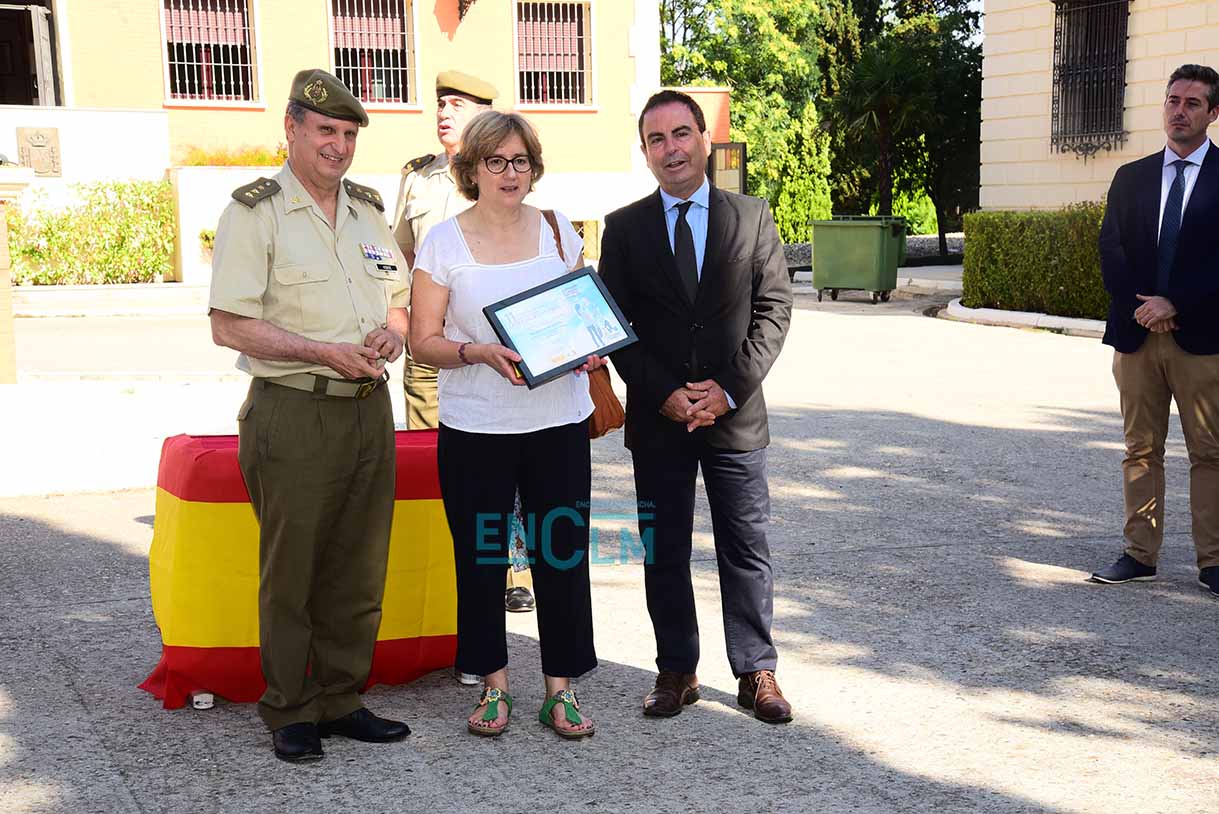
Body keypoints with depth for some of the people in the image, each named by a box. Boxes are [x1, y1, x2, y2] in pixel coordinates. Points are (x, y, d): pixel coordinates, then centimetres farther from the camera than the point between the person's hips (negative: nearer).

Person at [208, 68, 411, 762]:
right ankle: (290, 711, 15)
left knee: (358, 567, 10)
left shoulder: (368, 210, 14)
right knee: (291, 569, 2)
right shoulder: (254, 211, -5)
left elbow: (399, 298, 23)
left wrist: (391, 330, -1)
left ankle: (341, 699, 23)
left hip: (370, 409, 6)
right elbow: (229, 323, -10)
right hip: (293, 417, -6)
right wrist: (325, 352, -17)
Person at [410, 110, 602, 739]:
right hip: (474, 427, -2)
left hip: (558, 420, 2)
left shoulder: (558, 230, 8)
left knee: (563, 554, 3)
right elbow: (423, 340, -3)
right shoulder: (444, 241, 0)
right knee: (480, 558, 6)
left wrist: (591, 348, -7)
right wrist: (480, 352, -21)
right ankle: (493, 684, 23)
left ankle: (560, 689, 16)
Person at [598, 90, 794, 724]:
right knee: (664, 553, 7)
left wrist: (728, 388, -10)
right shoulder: (624, 228, 3)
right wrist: (665, 394, -10)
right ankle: (676, 672, 20)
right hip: (657, 418, 0)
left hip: (735, 414, 0)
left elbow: (773, 309, 1)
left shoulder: (752, 217, 3)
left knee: (746, 551, 6)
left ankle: (756, 673, 18)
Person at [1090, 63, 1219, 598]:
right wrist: (1139, 306, -9)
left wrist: (1174, 304, -14)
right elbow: (1111, 249, 5)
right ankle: (1140, 555, 14)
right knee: (1141, 449, 7)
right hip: (1137, 333, 3)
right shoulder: (1131, 178, 13)